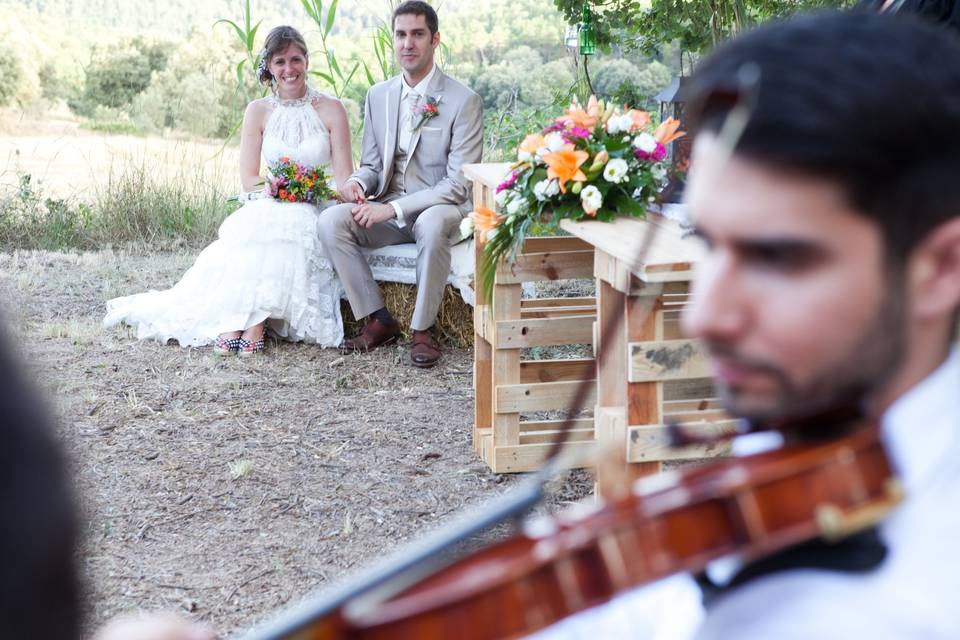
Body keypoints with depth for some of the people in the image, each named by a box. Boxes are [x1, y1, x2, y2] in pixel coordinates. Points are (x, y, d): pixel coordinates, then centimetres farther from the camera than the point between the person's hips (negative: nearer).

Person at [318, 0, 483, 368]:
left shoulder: (464, 101, -10)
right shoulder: (378, 96, 7)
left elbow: (458, 184, -15)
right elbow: (371, 165, 14)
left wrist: (394, 208, -23)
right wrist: (358, 183, -13)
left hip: (439, 210, -5)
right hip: (387, 210, 5)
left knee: (432, 225, -39)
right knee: (331, 221, -22)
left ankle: (423, 330, -21)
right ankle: (378, 320, -12)